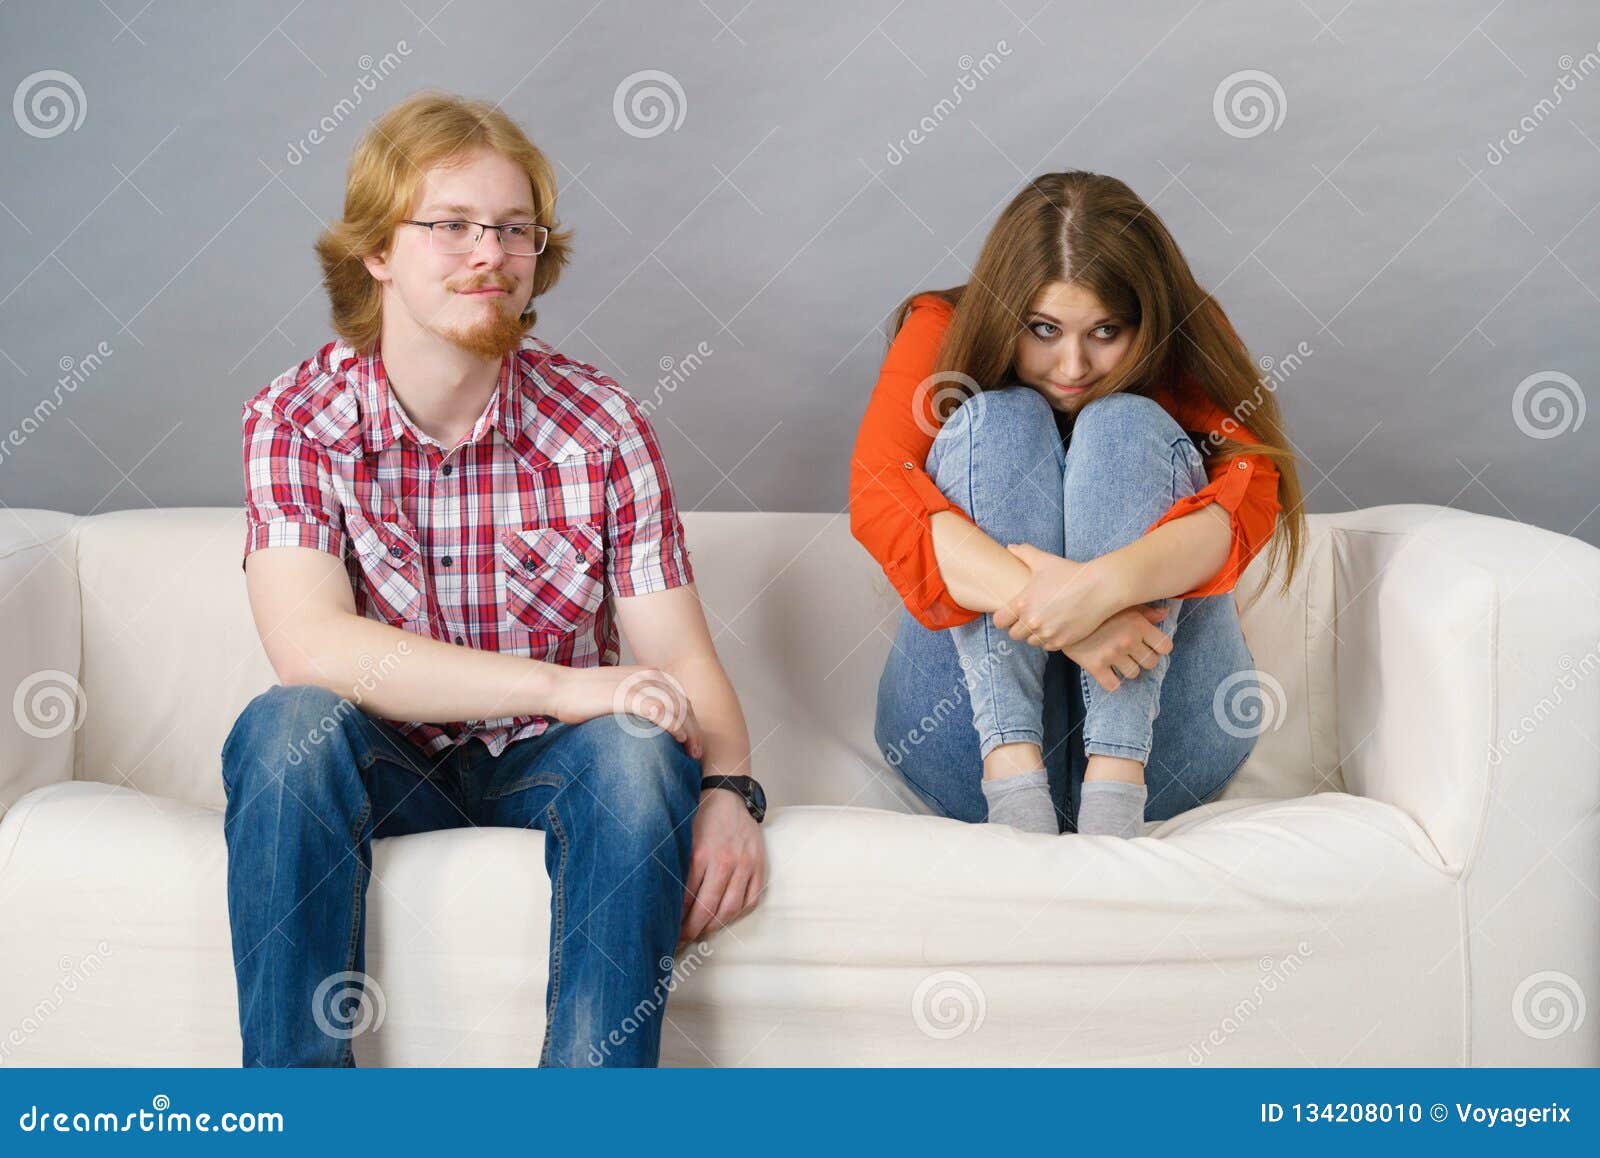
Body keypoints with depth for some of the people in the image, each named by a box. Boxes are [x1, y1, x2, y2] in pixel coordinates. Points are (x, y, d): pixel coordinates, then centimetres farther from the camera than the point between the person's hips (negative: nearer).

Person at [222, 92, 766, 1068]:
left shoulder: (600, 426, -6)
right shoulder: (297, 421, -10)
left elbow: (681, 657, -9)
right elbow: (308, 646, -25)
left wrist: (728, 788, -31)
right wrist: (565, 684, -31)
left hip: (549, 765, 1)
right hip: (384, 766, 0)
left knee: (636, 748, -31)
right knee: (285, 728, -31)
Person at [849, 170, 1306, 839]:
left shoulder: (1184, 352, 3)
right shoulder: (940, 331, 1)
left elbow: (1250, 492, -17)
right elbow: (879, 491, -19)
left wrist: (1106, 584, -38)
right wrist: (1049, 609, -35)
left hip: (1159, 730, 0)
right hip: (973, 726, 0)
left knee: (1124, 425, -19)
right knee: (999, 421, -18)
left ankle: (1116, 778, -33)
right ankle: (1013, 769, -33)